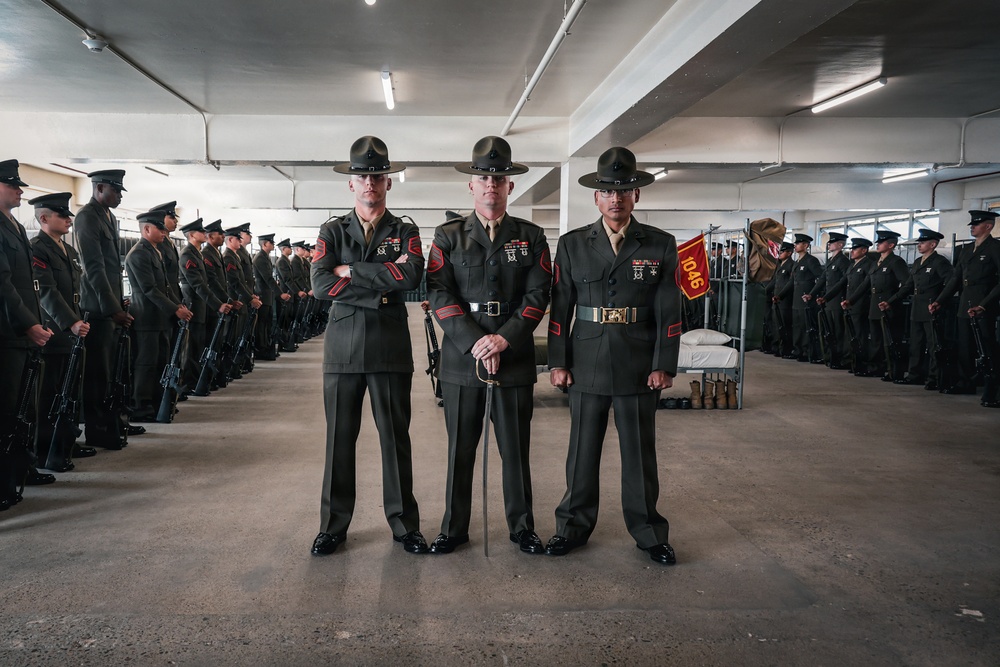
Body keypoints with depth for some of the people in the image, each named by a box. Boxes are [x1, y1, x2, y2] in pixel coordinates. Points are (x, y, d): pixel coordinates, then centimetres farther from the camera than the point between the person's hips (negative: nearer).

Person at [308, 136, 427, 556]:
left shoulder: (405, 233, 7)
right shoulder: (332, 232, 8)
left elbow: (412, 275, -15)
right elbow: (320, 285, -8)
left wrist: (351, 271, -12)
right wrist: (381, 288, -12)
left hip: (391, 348, 0)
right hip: (343, 347, 1)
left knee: (396, 437, 5)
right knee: (339, 438, 7)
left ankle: (404, 524, 17)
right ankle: (334, 525, 19)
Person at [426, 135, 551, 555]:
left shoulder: (531, 237, 7)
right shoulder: (448, 237, 5)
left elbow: (537, 295, -1)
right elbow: (439, 295, -4)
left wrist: (505, 338, -14)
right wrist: (475, 342, -14)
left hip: (515, 358, 0)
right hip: (461, 358, 0)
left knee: (516, 448, 8)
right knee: (460, 448, 8)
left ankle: (522, 527, 23)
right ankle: (454, 528, 22)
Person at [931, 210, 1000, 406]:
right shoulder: (966, 249, 16)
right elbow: (955, 278, 17)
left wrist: (983, 305, -21)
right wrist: (939, 301, 9)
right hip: (965, 306, 7)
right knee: (965, 348, 12)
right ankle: (966, 383, 22)